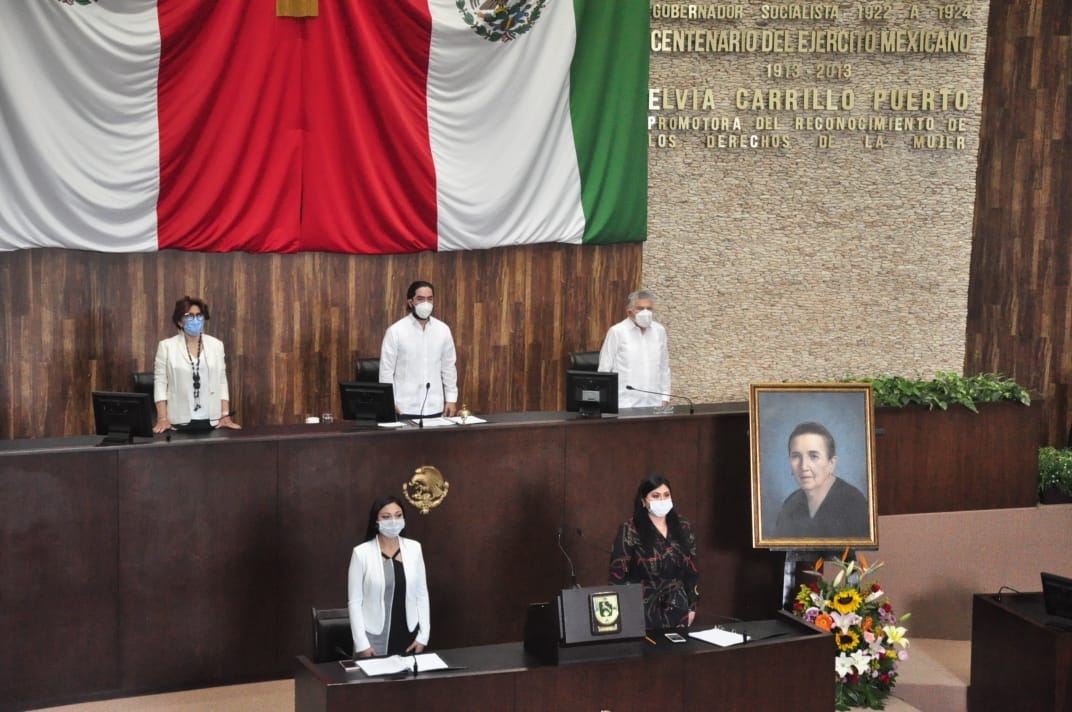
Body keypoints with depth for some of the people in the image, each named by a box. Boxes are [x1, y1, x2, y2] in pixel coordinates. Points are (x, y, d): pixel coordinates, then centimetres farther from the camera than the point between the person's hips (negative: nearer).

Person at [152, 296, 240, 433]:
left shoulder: (216, 345, 9)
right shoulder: (166, 346, 1)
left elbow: (222, 382, 8)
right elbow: (160, 383, -2)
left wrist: (226, 416, 0)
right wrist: (162, 419, -10)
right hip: (179, 421, -2)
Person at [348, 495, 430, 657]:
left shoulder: (414, 548, 1)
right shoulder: (361, 553, -8)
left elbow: (422, 595, 5)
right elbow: (355, 602, -7)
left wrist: (423, 636, 1)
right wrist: (362, 644, -11)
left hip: (409, 636, 3)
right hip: (375, 638, -3)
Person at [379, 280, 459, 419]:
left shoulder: (443, 330, 5)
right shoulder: (396, 331, -5)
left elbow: (449, 367, 10)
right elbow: (386, 370, -3)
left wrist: (451, 399, 6)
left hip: (434, 408, 3)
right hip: (405, 408, -3)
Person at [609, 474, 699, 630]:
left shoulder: (682, 527, 5)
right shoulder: (630, 530, -8)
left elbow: (691, 569, 11)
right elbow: (618, 571, -8)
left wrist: (692, 606, 10)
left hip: (676, 608, 4)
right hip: (641, 609, -4)